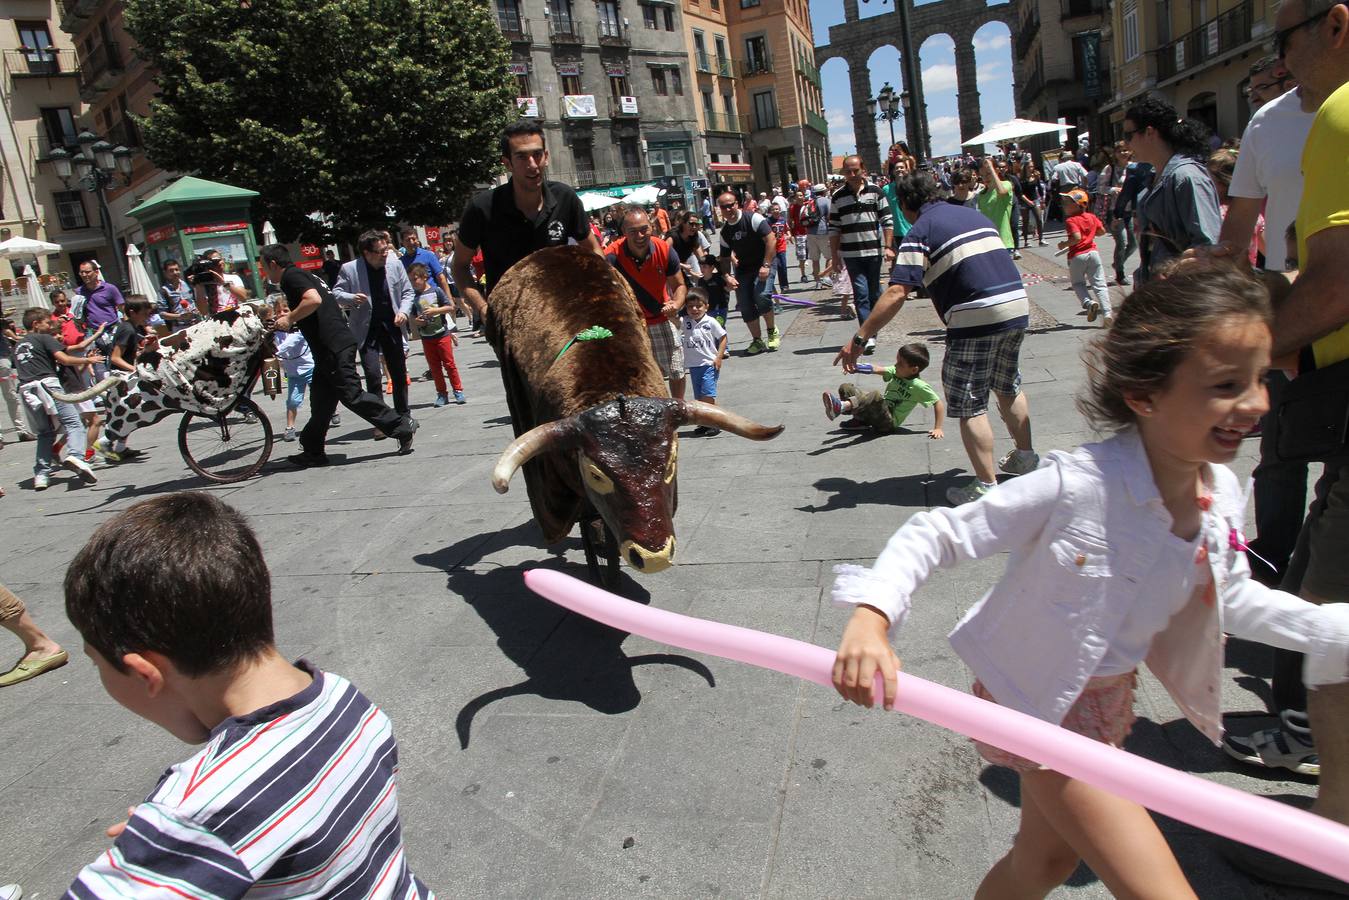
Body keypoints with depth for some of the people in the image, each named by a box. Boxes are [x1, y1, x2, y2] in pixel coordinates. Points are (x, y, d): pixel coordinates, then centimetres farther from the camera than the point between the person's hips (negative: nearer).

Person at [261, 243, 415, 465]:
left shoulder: (290, 276, -7)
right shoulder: (304, 275, 23)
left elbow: (314, 299, -25)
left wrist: (289, 318, -13)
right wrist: (291, 319, 25)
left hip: (334, 347, -10)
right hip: (330, 347, 10)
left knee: (352, 395, -9)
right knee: (321, 399, 14)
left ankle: (401, 426, -5)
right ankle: (313, 451, 20)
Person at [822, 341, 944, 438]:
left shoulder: (919, 386, -13)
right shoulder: (896, 372, 6)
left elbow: (938, 403, -12)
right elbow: (877, 370, 1)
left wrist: (937, 429, -15)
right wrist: (855, 367, -15)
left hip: (889, 422, -8)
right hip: (877, 413, 8)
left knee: (876, 395, -38)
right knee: (845, 387, 1)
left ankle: (842, 406, -53)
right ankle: (860, 421, -2)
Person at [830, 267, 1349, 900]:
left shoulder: (1221, 495, -9)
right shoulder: (1074, 487, -33)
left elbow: (1229, 598, 8)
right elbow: (939, 534, -29)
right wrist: (871, 612, -43)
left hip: (1108, 699, 8)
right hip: (1039, 702, -8)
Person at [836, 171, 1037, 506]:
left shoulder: (920, 231, -4)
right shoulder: (973, 214, 18)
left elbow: (896, 294, -15)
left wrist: (859, 339, -15)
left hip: (976, 318, -8)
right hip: (1017, 306, 8)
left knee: (969, 405, 2)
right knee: (1008, 387, 26)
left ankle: (986, 486, 5)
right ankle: (1025, 457, 41)